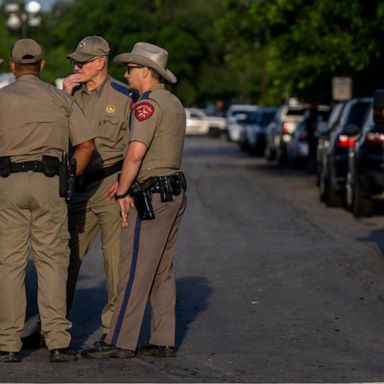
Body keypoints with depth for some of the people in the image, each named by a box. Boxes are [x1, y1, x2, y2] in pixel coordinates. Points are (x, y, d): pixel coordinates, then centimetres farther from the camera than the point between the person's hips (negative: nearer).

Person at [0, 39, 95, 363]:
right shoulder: (61, 99, 8)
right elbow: (86, 145, 3)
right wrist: (70, 180, 14)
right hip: (49, 182, 1)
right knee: (52, 261, 4)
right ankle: (58, 342, -3)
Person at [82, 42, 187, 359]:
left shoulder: (148, 105, -14)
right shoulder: (174, 103, 17)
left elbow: (135, 153, -23)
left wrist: (123, 193, -14)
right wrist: (127, 183, 14)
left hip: (152, 194, -10)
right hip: (175, 192, 10)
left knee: (134, 270, -8)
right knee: (162, 271, 11)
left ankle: (121, 341, -8)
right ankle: (164, 341, 11)